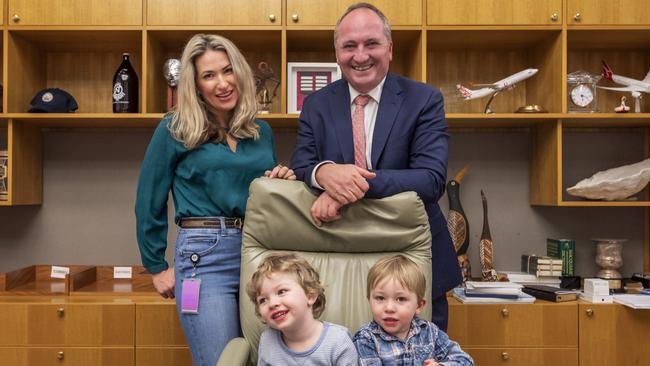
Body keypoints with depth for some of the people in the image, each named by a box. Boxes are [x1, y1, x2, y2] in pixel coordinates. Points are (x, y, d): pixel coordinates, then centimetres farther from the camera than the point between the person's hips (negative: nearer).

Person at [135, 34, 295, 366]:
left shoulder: (261, 131, 10)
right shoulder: (174, 130, -2)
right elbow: (149, 204, 3)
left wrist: (285, 181, -1)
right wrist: (157, 267, 4)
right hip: (205, 257, -4)